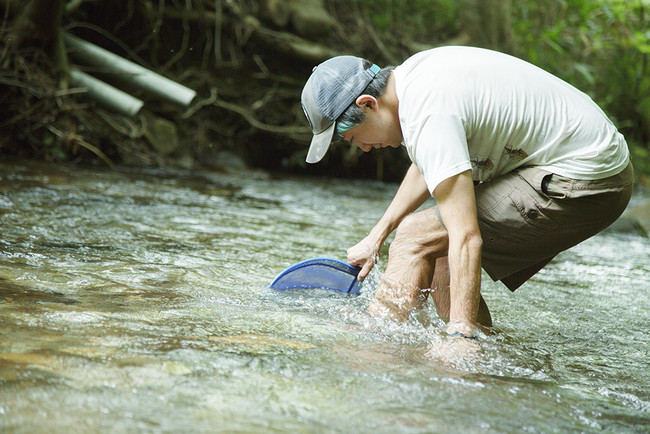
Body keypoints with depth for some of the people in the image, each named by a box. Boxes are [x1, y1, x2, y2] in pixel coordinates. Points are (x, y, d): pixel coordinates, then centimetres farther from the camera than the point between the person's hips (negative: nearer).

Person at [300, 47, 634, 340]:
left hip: (584, 184, -10)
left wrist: (461, 333, -30)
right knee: (437, 256, 12)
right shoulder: (412, 74, 5)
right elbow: (430, 167, 24)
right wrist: (377, 236, 26)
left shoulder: (428, 114, -24)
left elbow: (466, 237, -30)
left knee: (418, 237, -12)